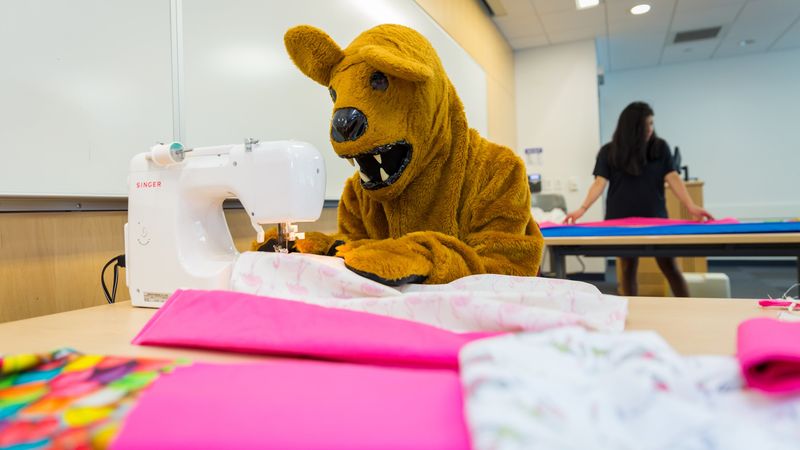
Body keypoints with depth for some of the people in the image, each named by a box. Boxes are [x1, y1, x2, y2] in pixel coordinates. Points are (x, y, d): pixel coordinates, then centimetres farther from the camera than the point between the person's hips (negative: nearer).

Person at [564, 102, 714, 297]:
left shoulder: (660, 147, 0)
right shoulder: (609, 152, -3)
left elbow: (672, 178, -6)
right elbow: (600, 182, -11)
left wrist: (691, 206, -20)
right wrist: (582, 209, -26)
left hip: (655, 218, 1)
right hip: (622, 220, 0)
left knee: (671, 268, 3)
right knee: (628, 269, 8)